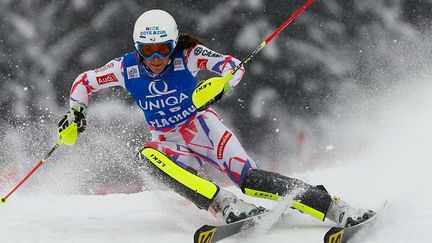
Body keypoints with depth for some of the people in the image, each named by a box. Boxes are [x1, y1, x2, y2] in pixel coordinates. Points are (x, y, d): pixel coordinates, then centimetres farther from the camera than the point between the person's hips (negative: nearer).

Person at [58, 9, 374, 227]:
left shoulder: (187, 56, -16)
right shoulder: (126, 68, -8)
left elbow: (235, 66, -24)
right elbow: (85, 82, 8)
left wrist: (222, 84, -45)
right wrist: (75, 114, -8)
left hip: (203, 128, -3)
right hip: (170, 145, 3)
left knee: (250, 179, -26)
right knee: (148, 157, -34)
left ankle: (335, 208, -26)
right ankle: (225, 205, -42)